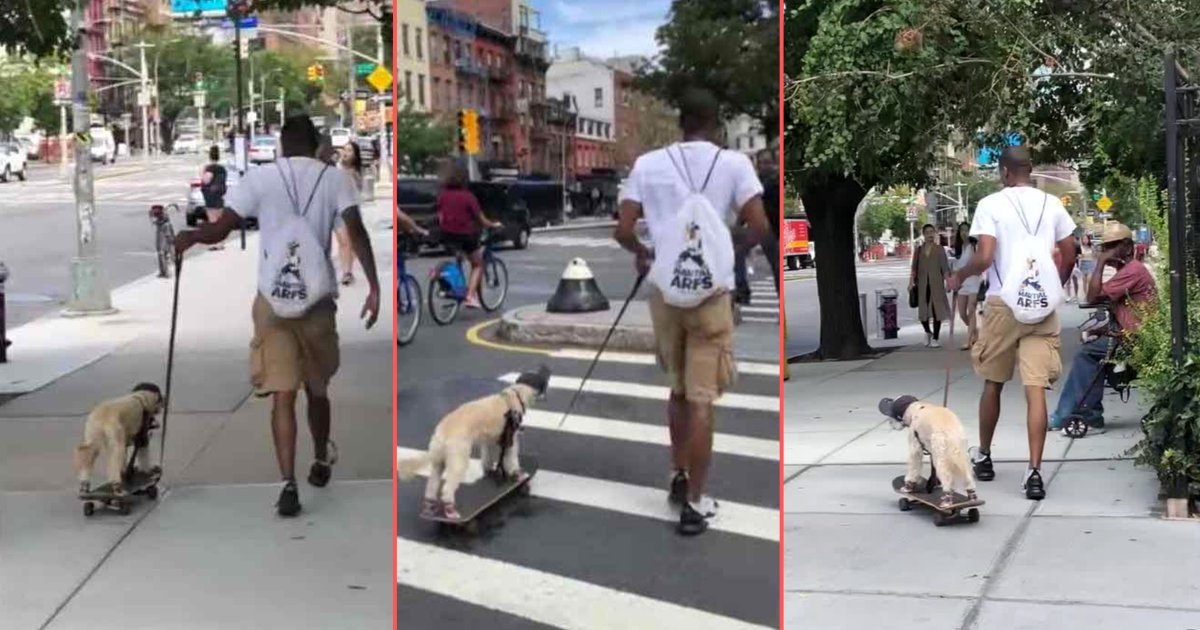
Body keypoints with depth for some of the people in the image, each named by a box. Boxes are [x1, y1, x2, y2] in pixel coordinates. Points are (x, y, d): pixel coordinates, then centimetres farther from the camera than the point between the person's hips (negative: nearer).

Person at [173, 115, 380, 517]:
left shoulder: (259, 178, 1)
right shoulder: (335, 178, 1)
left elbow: (219, 230, -2)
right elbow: (356, 230, -13)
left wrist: (188, 236, 19)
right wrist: (374, 286, -15)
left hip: (272, 301, -1)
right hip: (318, 300, 1)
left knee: (282, 396, -1)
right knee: (317, 388, 19)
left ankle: (288, 484, -13)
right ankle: (321, 462, 38)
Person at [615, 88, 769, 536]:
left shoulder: (648, 164, 2)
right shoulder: (734, 163, -3)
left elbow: (623, 230, -3)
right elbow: (759, 226, -11)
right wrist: (734, 249, 9)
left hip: (664, 291, 3)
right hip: (712, 293, -3)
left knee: (678, 390, 22)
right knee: (702, 400, 2)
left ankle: (678, 478, 32)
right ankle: (695, 504, 5)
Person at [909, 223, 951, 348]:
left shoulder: (939, 249, 4)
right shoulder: (919, 250, 9)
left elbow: (945, 267, 0)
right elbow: (914, 268, 8)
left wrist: (948, 281, -10)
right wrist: (911, 282, -2)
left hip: (936, 284, -2)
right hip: (922, 284, 2)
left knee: (937, 310, 0)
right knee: (923, 311, 2)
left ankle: (935, 338, 9)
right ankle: (928, 332, 29)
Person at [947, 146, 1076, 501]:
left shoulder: (990, 204, -4)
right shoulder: (1052, 204, 7)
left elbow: (984, 258, -12)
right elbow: (1069, 256, 11)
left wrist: (959, 277, 6)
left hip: (1003, 304, -2)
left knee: (993, 383, 15)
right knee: (1036, 389, -3)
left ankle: (983, 457, 29)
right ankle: (1034, 471, -10)